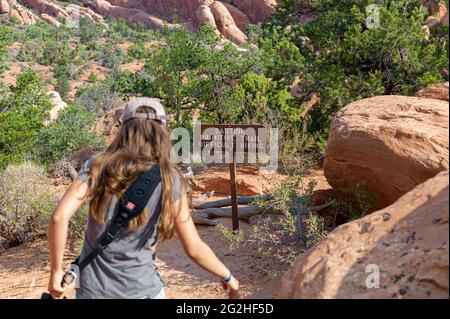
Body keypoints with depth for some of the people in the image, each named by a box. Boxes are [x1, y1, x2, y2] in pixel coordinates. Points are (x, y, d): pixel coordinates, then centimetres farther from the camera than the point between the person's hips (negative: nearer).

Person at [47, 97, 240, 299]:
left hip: (92, 289, 2)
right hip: (141, 290, -2)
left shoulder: (97, 166, -6)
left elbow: (59, 217, -17)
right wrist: (227, 276, 9)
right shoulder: (169, 179, -8)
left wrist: (56, 270, -5)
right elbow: (194, 249, -6)